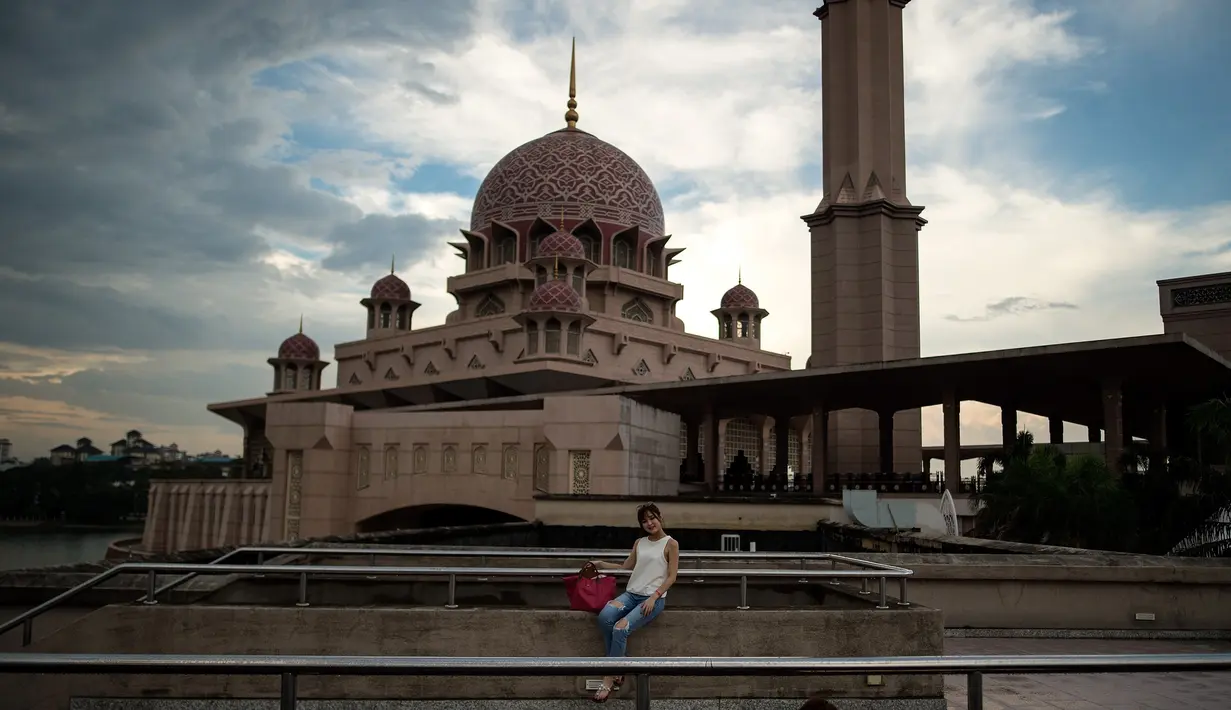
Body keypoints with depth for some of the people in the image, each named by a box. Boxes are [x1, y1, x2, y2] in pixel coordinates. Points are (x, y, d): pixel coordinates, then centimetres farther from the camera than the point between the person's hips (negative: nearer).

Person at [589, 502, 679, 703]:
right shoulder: (639, 543, 18)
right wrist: (601, 564, 15)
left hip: (653, 598, -5)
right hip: (631, 594, 5)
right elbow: (625, 567, 25)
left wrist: (654, 597, -14)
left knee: (620, 629, -28)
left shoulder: (671, 544, 2)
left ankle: (609, 679, -16)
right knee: (604, 617, -27)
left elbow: (671, 577, -3)